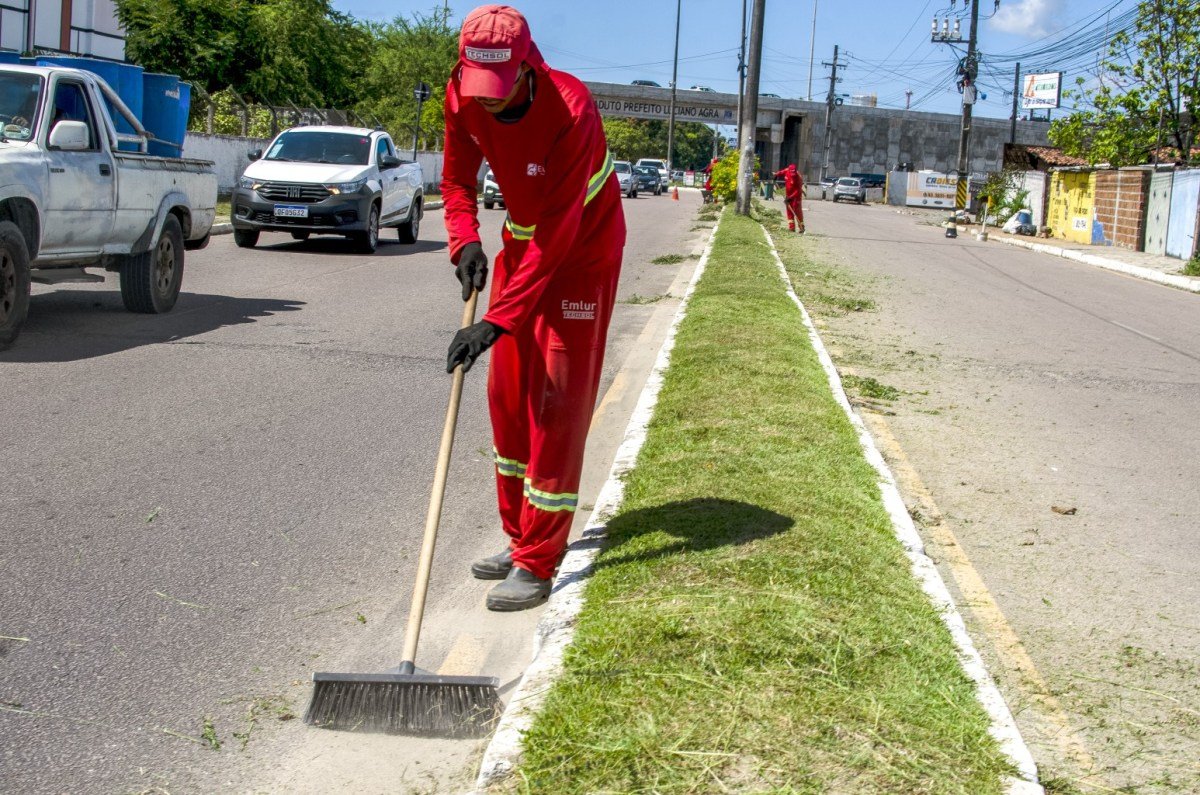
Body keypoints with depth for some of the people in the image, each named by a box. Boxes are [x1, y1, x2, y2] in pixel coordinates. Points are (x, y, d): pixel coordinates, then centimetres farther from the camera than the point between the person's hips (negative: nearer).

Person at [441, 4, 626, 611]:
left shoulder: (571, 110, -33)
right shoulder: (463, 97, -14)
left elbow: (557, 233, -35)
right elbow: (457, 180, 0)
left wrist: (498, 320, -37)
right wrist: (465, 243, -20)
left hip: (583, 249, -7)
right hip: (522, 238, 7)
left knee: (559, 399, -9)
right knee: (507, 391, 8)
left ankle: (537, 562, -4)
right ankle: (521, 535, 21)